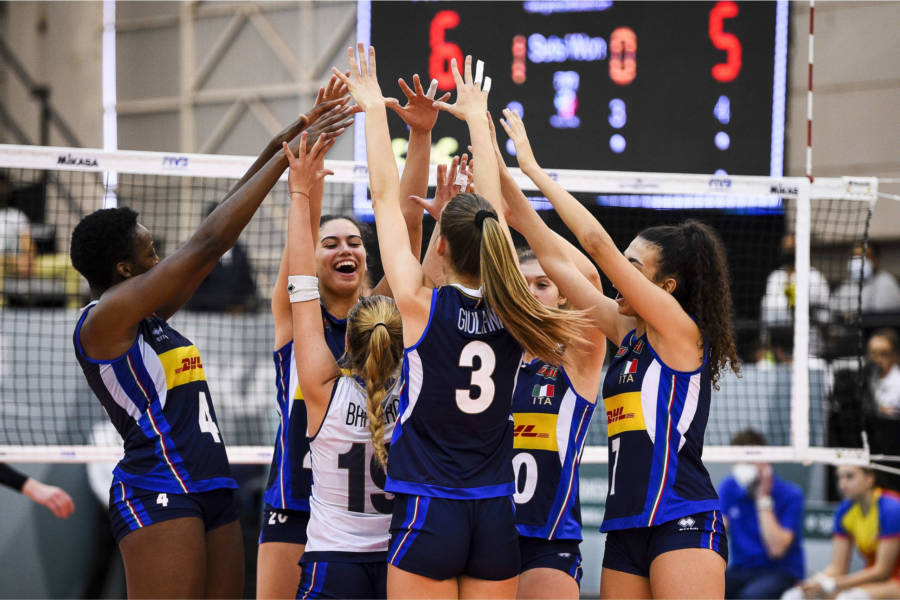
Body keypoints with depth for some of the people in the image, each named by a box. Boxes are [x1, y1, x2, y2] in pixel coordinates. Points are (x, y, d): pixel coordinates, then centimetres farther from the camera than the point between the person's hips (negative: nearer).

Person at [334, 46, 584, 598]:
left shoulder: (421, 307, -8)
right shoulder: (510, 314, 2)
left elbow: (387, 198, -1)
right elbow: (491, 206, 14)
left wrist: (375, 110, 8)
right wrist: (476, 116, 25)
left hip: (426, 514, -4)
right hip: (496, 517, 4)